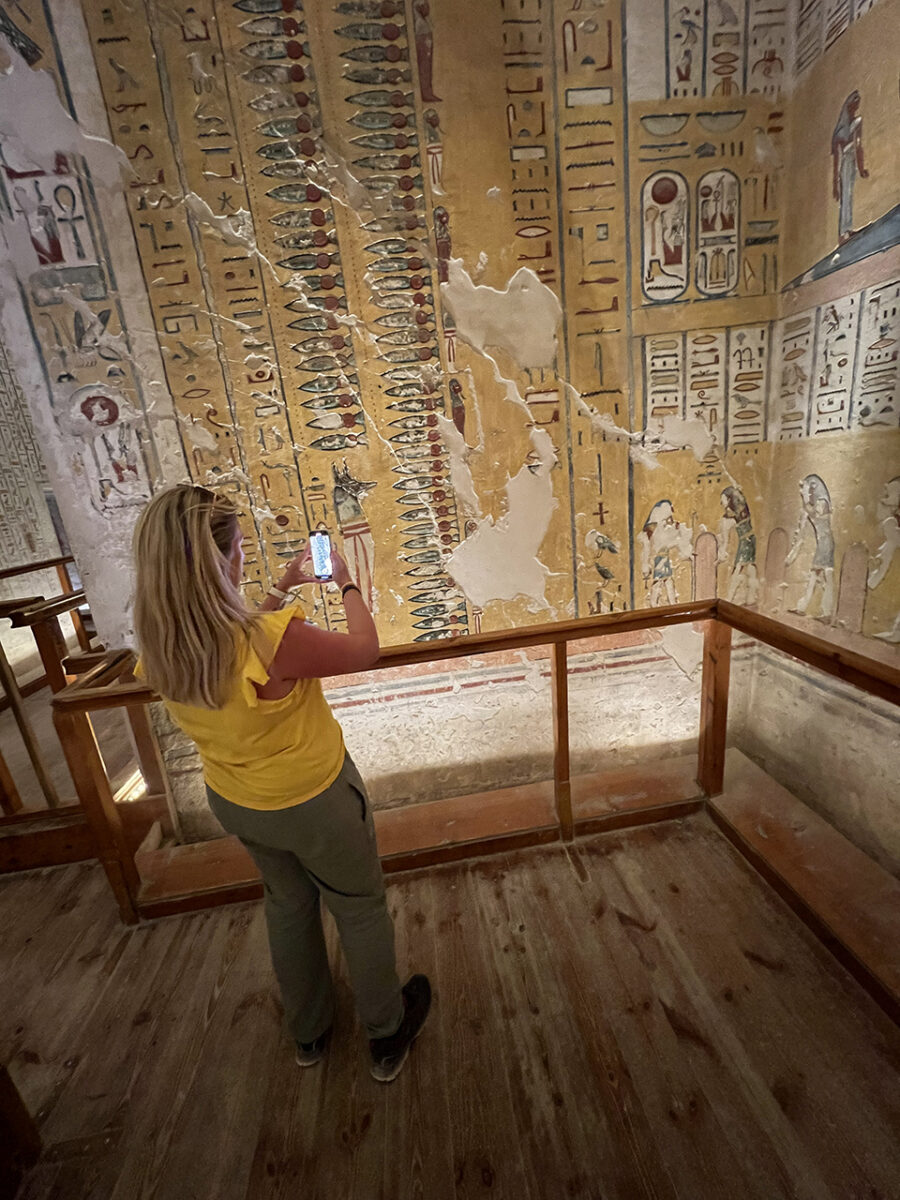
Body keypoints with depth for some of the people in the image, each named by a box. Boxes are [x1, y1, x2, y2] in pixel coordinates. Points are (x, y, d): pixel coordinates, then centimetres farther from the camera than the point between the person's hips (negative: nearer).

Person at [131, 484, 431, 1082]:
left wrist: (282, 589, 10)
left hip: (234, 802, 6)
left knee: (288, 904, 31)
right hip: (315, 801, -6)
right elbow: (364, 649, -19)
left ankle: (310, 1031, 55)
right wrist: (348, 584, -4)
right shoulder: (275, 640, -36)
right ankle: (388, 1035, 46)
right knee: (360, 909, 21)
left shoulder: (159, 649, -14)